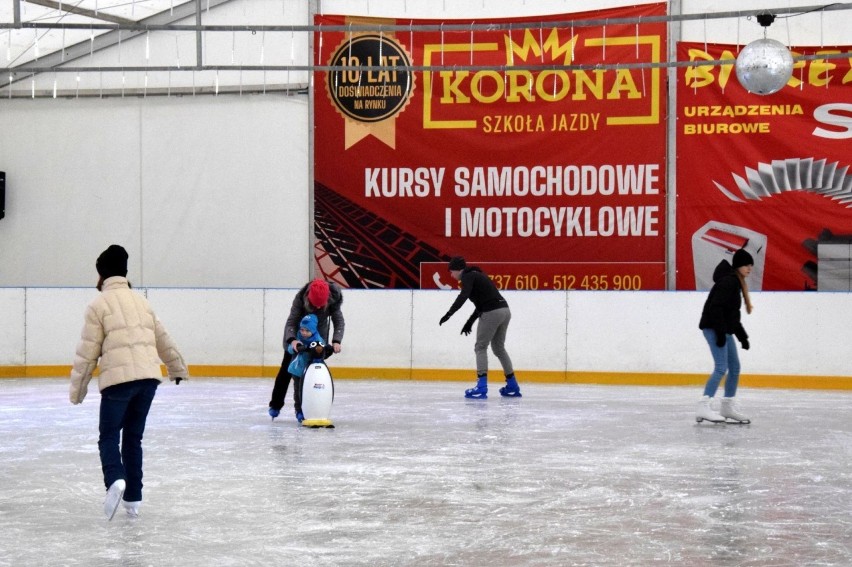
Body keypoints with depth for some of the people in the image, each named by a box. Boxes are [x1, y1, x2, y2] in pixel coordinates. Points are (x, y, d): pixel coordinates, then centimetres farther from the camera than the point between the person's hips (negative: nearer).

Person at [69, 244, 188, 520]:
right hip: (148, 377, 5)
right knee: (133, 437, 15)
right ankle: (133, 498, 13)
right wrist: (178, 368, 41)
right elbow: (163, 339, 26)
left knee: (109, 436, 3)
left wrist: (77, 389, 6)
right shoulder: (140, 300, 18)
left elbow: (88, 352, -2)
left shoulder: (99, 305, 0)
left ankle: (115, 479, -25)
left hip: (118, 379, -5)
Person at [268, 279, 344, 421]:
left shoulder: (334, 298, -30)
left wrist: (336, 341, -44)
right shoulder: (301, 298, -35)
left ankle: (301, 408, -2)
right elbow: (291, 322, -35)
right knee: (288, 366, 5)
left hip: (319, 332, 1)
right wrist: (292, 340, -53)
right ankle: (276, 404, 19)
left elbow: (339, 321, -27)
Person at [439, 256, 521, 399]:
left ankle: (481, 387, -9)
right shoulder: (476, 276, 24)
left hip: (492, 313, -9)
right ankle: (512, 386, 23)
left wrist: (449, 314, -28)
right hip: (504, 311, 9)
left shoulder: (467, 277, -4)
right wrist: (470, 322, 32)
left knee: (480, 347, -2)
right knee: (499, 348, 20)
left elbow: (463, 296, -22)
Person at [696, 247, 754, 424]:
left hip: (724, 330, 10)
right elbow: (716, 307, -23)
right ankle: (703, 407, -24)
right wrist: (720, 332, -25)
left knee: (735, 368, 15)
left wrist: (742, 336, 22)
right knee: (721, 368, -18)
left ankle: (728, 406, 25)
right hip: (713, 328, -10)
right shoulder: (728, 281, -14)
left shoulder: (736, 283, 17)